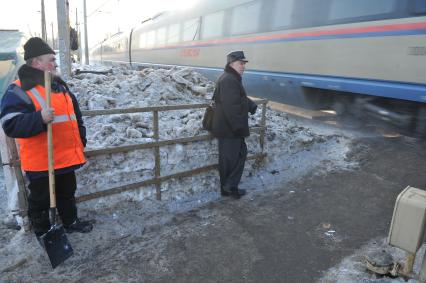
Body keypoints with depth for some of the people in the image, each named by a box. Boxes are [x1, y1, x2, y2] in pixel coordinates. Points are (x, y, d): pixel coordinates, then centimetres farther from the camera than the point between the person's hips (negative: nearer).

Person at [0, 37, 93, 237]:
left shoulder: (59, 84, 12)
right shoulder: (18, 90, -13)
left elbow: (75, 114, 19)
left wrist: (81, 140, 18)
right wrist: (40, 119, -35)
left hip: (66, 157, 7)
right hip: (41, 161, -7)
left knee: (67, 193, 22)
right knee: (41, 200, 10)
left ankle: (70, 222, 40)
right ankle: (43, 233, 28)